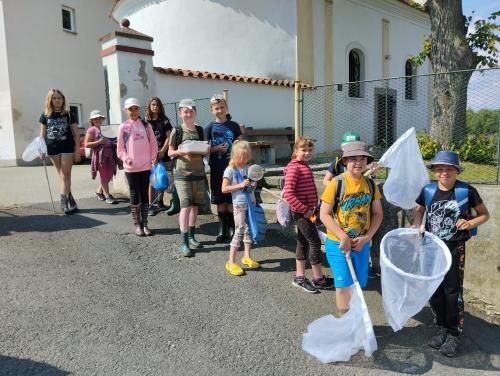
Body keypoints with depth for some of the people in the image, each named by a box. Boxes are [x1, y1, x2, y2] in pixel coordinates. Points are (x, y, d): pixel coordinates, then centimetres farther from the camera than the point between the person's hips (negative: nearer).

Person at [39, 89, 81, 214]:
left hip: (67, 148, -2)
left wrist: (77, 150, -4)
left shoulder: (68, 115, 1)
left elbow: (76, 134, 2)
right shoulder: (45, 115, 6)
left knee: (65, 175, -6)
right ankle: (70, 200, 16)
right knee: (61, 175, 8)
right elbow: (42, 134, 8)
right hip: (53, 149, 3)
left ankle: (64, 202, -5)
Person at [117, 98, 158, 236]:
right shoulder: (123, 127, 1)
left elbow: (153, 144, 8)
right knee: (135, 195, 5)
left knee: (145, 194, 8)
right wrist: (126, 158, -14)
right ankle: (137, 224, 14)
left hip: (146, 166, 2)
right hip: (131, 167, -2)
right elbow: (120, 148, 2)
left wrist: (153, 157, -5)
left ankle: (144, 223, 17)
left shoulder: (146, 125, 6)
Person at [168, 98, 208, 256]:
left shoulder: (200, 130, 8)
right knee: (186, 205, -11)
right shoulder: (176, 131, -2)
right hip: (182, 173, -4)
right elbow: (170, 152, 1)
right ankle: (184, 242, -7)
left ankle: (191, 236, 25)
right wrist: (180, 151, -18)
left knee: (195, 205, 10)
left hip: (198, 172, 4)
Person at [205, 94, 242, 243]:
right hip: (217, 168, 1)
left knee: (231, 199, 2)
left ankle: (232, 228, 15)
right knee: (220, 200, 6)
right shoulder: (210, 127, 3)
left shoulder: (234, 126, 3)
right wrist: (216, 149, -14)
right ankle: (222, 230, 17)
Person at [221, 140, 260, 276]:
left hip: (251, 203, 6)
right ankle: (231, 262, 2)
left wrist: (253, 185, -1)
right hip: (239, 205, -6)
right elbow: (224, 189, -13)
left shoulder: (248, 168, 10)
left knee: (249, 230, 12)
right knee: (240, 231, -7)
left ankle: (247, 257, 28)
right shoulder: (230, 170, -8)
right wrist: (240, 185, -20)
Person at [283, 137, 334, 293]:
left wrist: (310, 208, 14)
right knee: (315, 242, -3)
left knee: (303, 243, 14)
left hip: (307, 211, 9)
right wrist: (304, 210, -21)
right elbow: (288, 194, -24)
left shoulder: (305, 166, 14)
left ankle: (299, 277, 24)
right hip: (301, 212, -9)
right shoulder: (294, 168, -16)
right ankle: (319, 279, 10)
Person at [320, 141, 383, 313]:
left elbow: (377, 214, 5)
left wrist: (366, 238, -7)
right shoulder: (336, 184, -13)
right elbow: (324, 214, -13)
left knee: (357, 285, 15)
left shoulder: (370, 185, 1)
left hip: (362, 244, 4)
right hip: (338, 243, -4)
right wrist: (343, 238, -19)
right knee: (344, 285, -2)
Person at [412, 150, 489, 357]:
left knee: (453, 290, 1)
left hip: (455, 248, -3)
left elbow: (485, 214, 2)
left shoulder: (467, 191, -10)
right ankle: (442, 328, 30)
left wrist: (470, 223, -17)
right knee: (434, 290, 11)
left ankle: (454, 334, 19)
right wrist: (415, 226, -4)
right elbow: (419, 211, 15)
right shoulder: (428, 190, -1)